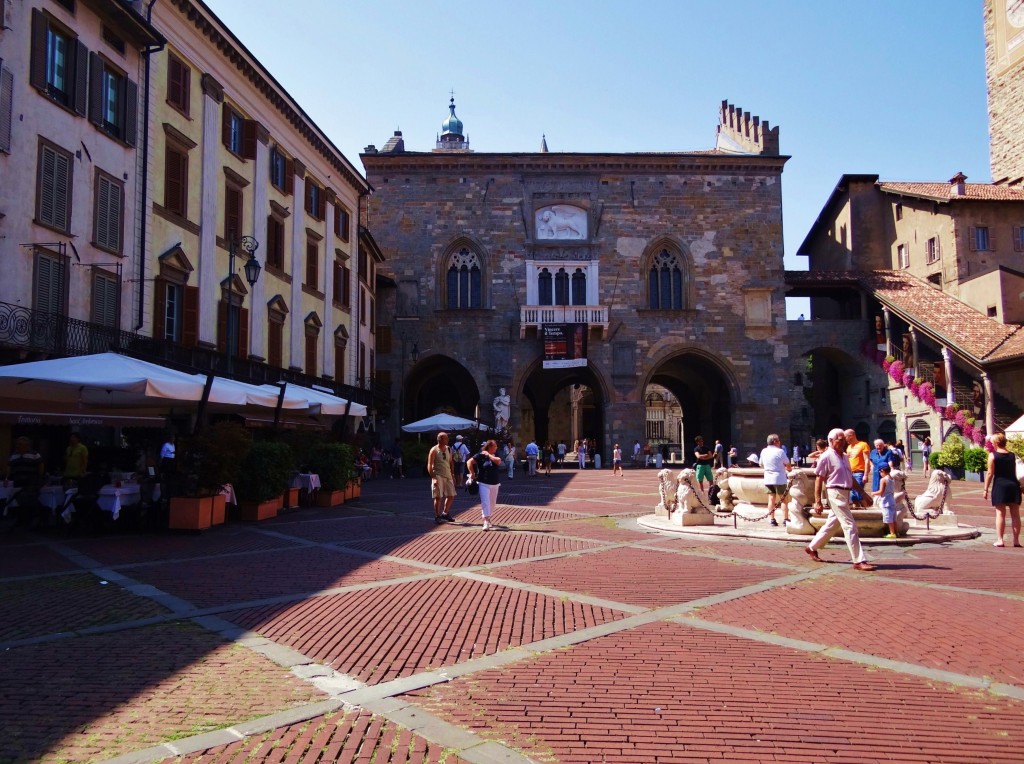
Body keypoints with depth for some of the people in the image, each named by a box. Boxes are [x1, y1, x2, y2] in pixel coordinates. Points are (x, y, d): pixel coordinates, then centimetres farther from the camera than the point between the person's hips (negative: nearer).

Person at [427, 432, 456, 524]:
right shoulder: (434, 450, -8)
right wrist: (433, 478, -19)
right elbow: (429, 465, -11)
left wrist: (453, 476, 12)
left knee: (451, 496, 9)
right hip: (438, 476, -6)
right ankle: (437, 516, 9)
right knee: (438, 497, -3)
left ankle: (445, 513, 26)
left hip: (448, 476, 6)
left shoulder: (448, 449, 10)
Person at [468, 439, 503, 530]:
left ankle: (488, 518, 29)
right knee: (485, 502, -12)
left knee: (492, 503, 12)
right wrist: (472, 474, -13)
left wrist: (489, 455, -12)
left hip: (495, 484, 5)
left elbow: (498, 461, -16)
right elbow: (469, 462, -10)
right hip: (484, 484, -5)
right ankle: (486, 522, -15)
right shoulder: (480, 456, -6)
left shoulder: (496, 456, 6)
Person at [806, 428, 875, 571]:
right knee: (850, 525, -10)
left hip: (845, 494, 9)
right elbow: (818, 479, -11)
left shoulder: (844, 457, 16)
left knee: (833, 524, 17)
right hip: (836, 493, -9)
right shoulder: (826, 457, -10)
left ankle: (812, 547, 31)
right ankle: (859, 561, -8)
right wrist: (817, 501, -15)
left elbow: (851, 478, 22)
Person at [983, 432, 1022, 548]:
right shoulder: (1012, 455, 8)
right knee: (1015, 514, 8)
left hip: (1000, 486, -4)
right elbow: (1014, 473, 13)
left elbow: (990, 473, -8)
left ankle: (999, 540, -2)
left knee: (1000, 513, -1)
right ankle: (1016, 540, 9)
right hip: (1013, 485, 4)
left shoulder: (993, 455, -5)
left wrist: (986, 489, -5)